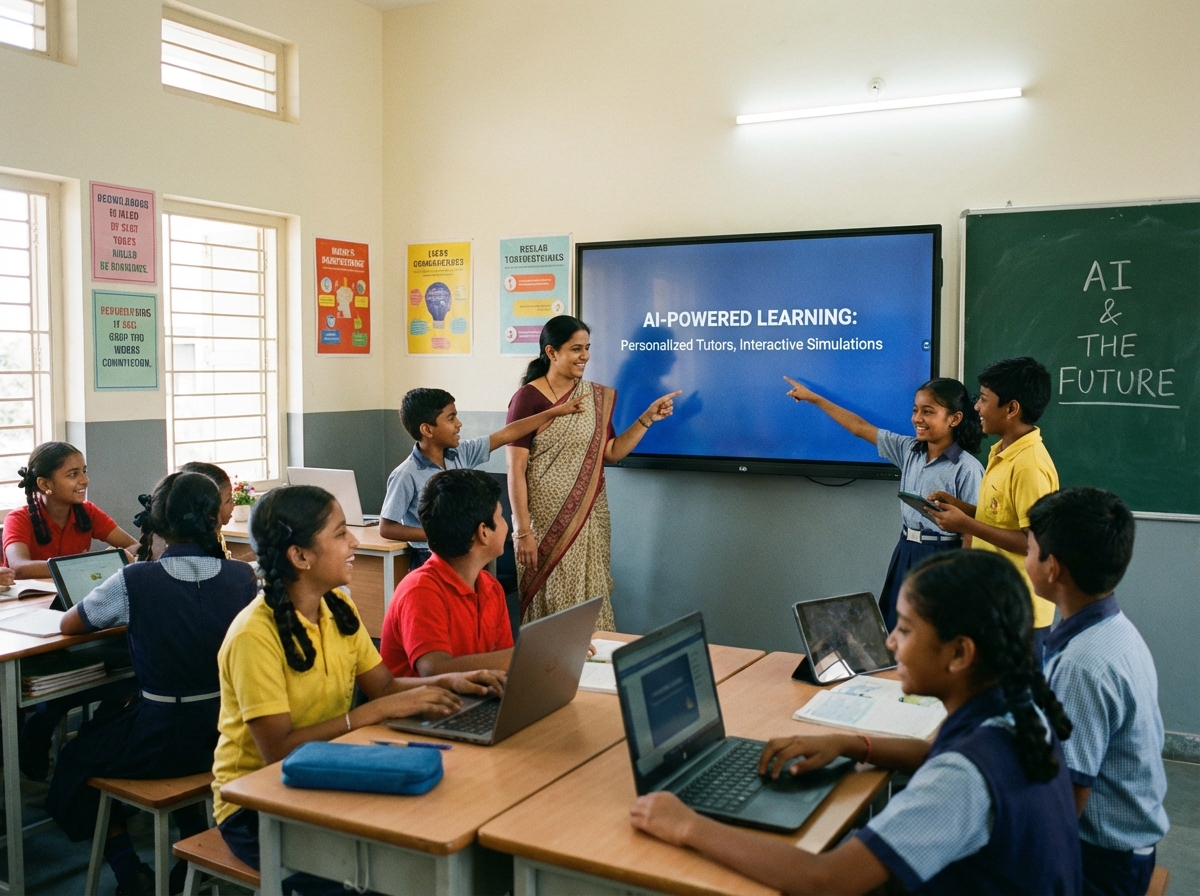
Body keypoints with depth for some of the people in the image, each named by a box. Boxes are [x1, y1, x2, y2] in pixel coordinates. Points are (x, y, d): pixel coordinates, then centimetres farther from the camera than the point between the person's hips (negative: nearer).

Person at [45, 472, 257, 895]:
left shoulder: (134, 582, -17)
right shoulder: (242, 576, -9)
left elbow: (68, 625, 2)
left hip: (161, 745, -4)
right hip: (227, 736, 4)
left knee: (76, 757, 26)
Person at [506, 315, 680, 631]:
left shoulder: (597, 397, 8)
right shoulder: (528, 398, -10)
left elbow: (611, 452, 13)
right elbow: (516, 469, -11)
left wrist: (647, 418, 2)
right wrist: (523, 531, -15)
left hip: (588, 521, 5)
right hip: (545, 522, -5)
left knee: (590, 604, 7)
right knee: (550, 605, 3)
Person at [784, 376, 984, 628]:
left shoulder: (967, 468, -15)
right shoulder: (908, 450, 3)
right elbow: (860, 428, 9)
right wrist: (813, 398, 11)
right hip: (905, 554, 7)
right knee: (893, 630, 13)